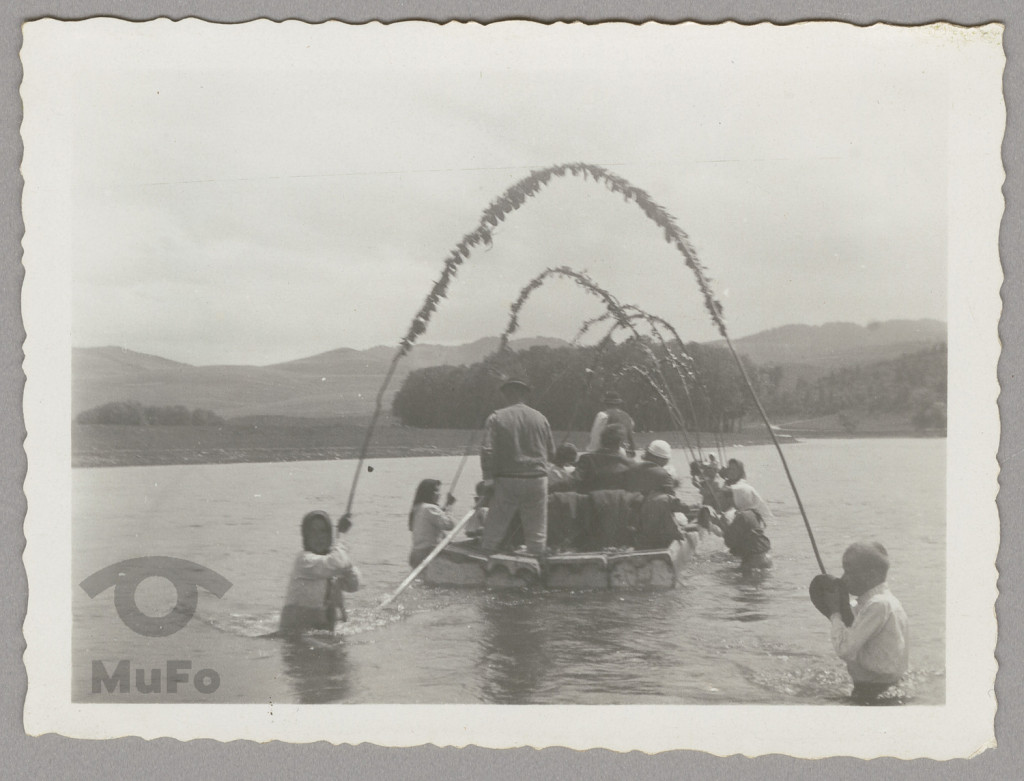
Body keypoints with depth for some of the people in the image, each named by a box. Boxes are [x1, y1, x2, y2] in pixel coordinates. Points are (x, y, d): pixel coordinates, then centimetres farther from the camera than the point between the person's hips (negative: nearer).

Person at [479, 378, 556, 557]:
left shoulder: (497, 418, -4)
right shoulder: (540, 418, 5)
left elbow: (487, 450, -10)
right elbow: (551, 452, 10)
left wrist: (488, 477, -3)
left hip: (507, 480, -2)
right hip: (537, 479, 2)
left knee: (496, 525, 7)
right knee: (537, 528, 10)